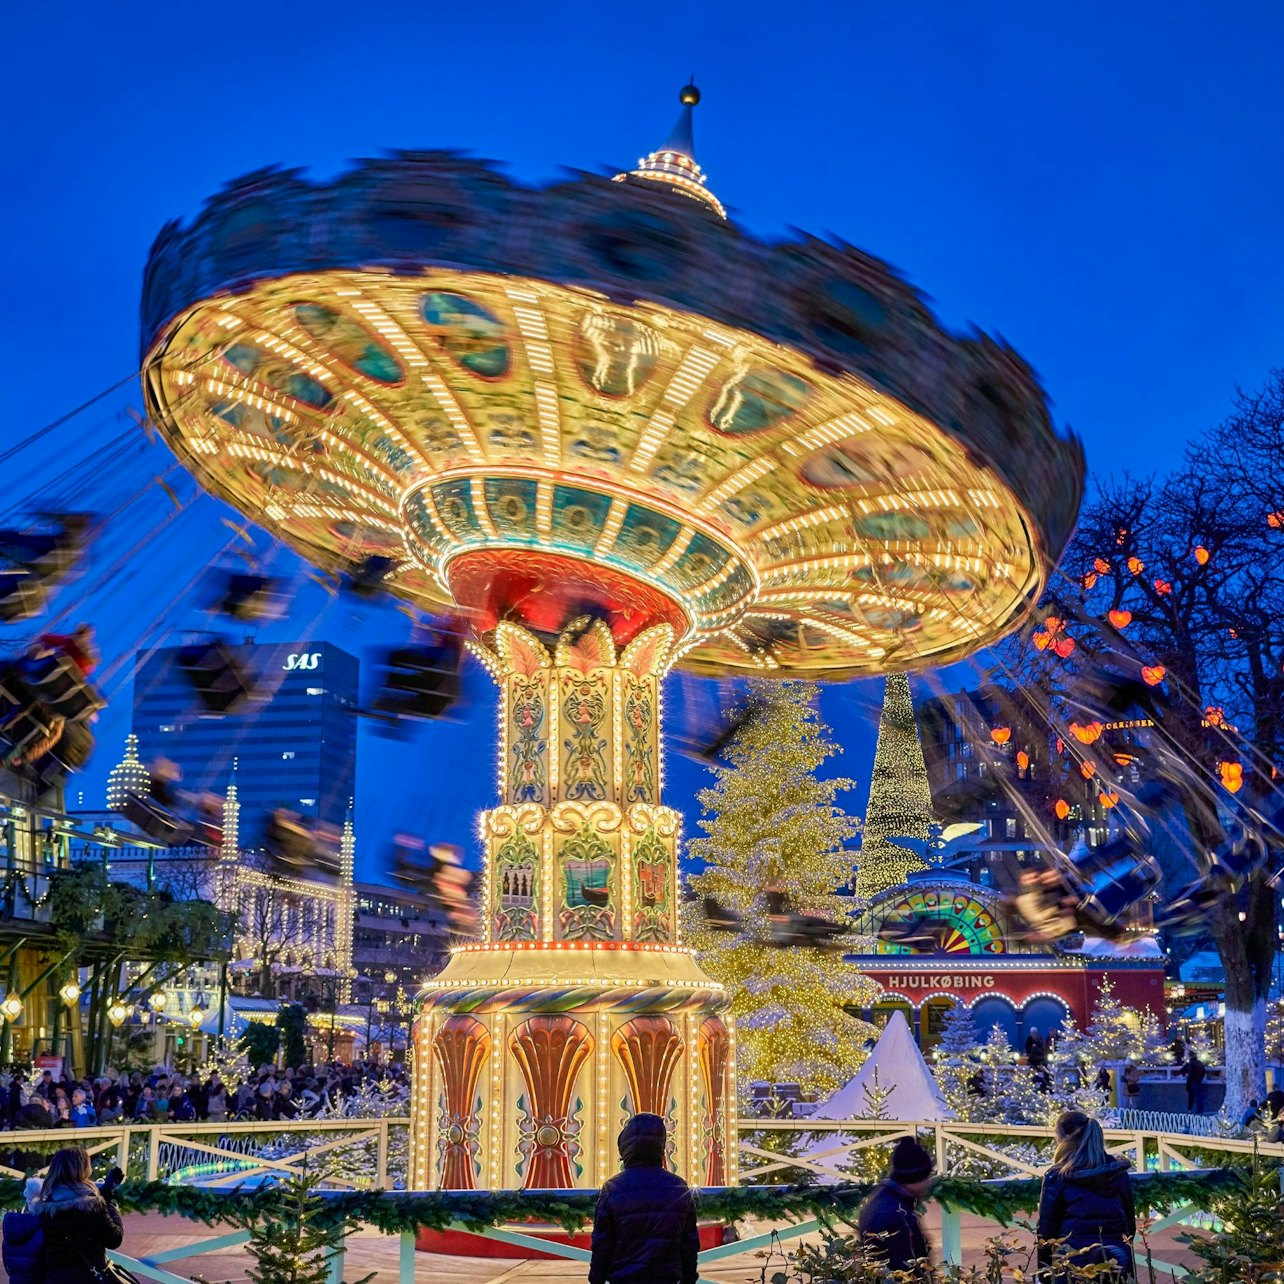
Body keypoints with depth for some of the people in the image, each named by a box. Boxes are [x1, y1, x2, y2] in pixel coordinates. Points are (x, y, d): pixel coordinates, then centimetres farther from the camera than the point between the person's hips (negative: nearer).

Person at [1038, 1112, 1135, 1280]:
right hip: (1118, 1264, 4)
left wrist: (1044, 1274, 3)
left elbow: (1046, 1230, -4)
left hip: (1074, 1262, -4)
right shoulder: (1118, 1172, 6)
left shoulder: (1056, 1176, -5)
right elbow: (1130, 1223, 12)